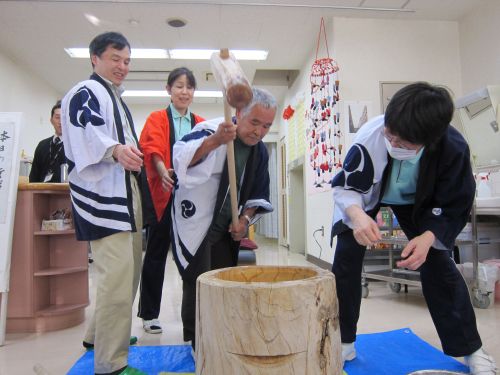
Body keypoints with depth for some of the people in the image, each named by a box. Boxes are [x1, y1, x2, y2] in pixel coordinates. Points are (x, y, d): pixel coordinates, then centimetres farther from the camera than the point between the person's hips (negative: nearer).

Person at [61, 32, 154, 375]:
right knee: (117, 274, -14)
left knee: (128, 270, 16)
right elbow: (86, 132, -26)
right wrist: (115, 149, -43)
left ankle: (100, 335, 35)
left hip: (125, 194, 10)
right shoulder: (84, 93, -4)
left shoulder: (115, 98, 24)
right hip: (104, 195, -10)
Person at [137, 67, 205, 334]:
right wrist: (163, 171, -30)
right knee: (156, 253, 6)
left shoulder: (201, 124, 15)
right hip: (163, 195, -2)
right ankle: (149, 314, 19)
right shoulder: (156, 119, 6)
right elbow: (152, 148, -10)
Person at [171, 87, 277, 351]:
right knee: (198, 287, -3)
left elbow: (258, 193, 10)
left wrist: (245, 219, -5)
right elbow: (180, 158, -38)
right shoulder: (210, 130, -19)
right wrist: (214, 141, -54)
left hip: (225, 231, 6)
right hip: (194, 225, -6)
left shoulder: (260, 152, 1)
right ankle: (198, 345, 19)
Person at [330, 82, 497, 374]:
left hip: (417, 202, 1)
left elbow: (453, 208, -20)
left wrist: (428, 237, -38)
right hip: (367, 196, 0)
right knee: (346, 258, -9)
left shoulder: (454, 148, -34)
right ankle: (343, 343, 8)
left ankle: (470, 349, 17)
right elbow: (345, 187, -26)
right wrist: (358, 216, -47)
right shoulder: (369, 137, -39)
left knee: (438, 263, -5)